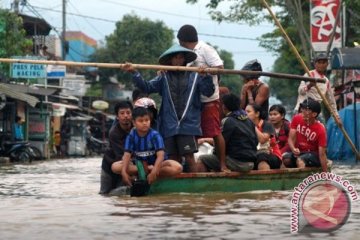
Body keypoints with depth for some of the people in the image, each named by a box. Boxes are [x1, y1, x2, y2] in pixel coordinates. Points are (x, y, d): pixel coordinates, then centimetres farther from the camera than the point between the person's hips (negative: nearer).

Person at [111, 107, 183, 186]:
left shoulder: (155, 135, -18)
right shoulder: (131, 136, -10)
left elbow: (160, 155, -28)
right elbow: (127, 155, -18)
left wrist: (154, 172, -43)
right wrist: (124, 172, -35)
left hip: (156, 164, -2)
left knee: (178, 168, -31)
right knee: (115, 166, -21)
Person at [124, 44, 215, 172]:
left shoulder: (194, 76, 5)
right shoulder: (164, 77, 11)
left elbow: (208, 92, -2)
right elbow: (147, 87, 2)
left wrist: (206, 76, -19)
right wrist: (134, 73, -10)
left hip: (188, 124, -3)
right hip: (169, 125, 3)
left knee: (189, 157, -8)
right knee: (174, 159, 6)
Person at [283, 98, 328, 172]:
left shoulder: (320, 129, -20)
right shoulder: (296, 119, -7)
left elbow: (322, 154, -19)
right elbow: (291, 139, -6)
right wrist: (293, 149, -29)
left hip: (314, 155, -4)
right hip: (299, 152, 4)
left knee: (300, 160, -36)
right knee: (286, 158, -28)